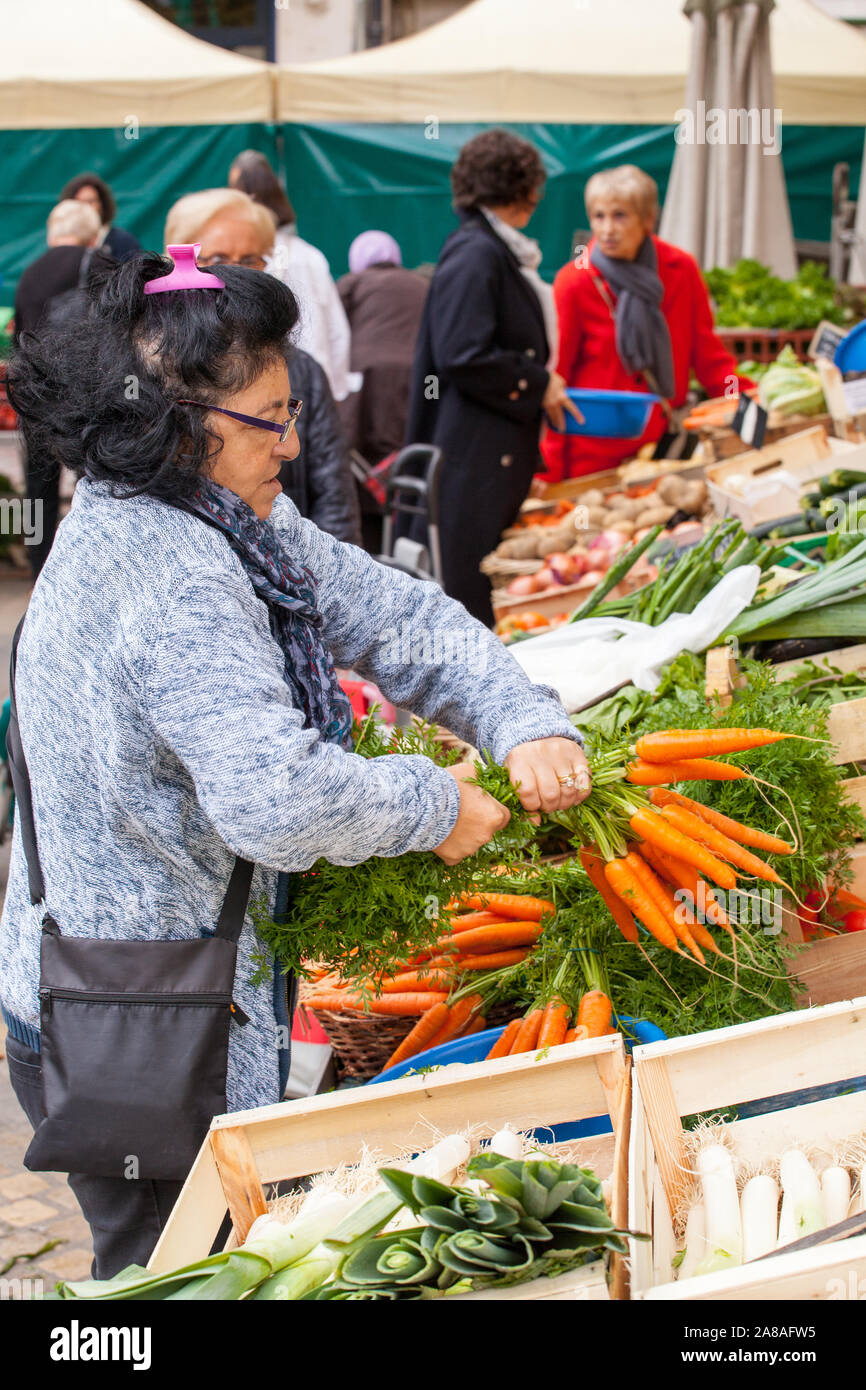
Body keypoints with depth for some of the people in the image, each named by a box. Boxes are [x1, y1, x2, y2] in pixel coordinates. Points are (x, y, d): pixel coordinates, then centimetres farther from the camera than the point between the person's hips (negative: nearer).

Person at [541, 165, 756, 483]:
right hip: (594, 454, -3)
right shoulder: (573, 282, -7)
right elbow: (554, 376, -3)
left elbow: (707, 355, 10)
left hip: (663, 443, 3)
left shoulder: (681, 269, 1)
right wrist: (550, 469, -7)